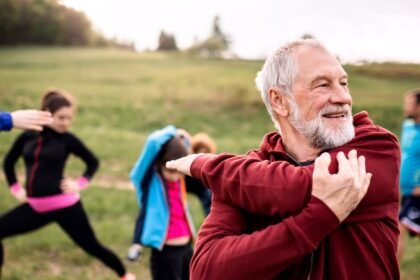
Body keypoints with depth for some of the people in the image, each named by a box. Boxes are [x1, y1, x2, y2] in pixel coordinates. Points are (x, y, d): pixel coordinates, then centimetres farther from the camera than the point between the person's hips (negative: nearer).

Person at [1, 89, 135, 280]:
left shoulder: (67, 139, -6)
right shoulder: (27, 136, 2)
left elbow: (93, 162, 7)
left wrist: (80, 183, -5)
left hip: (63, 205, -4)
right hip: (35, 206, 4)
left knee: (91, 246, 4)